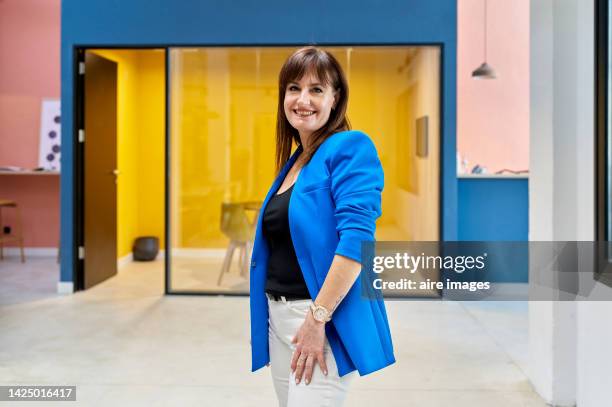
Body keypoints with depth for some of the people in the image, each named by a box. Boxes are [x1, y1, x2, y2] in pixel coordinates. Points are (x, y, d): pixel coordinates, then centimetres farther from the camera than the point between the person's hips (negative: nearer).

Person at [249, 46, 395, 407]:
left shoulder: (350, 147, -10)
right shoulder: (293, 160, 14)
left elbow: (357, 238, -21)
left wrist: (318, 318, -23)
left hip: (327, 318, -8)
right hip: (278, 316, 8)